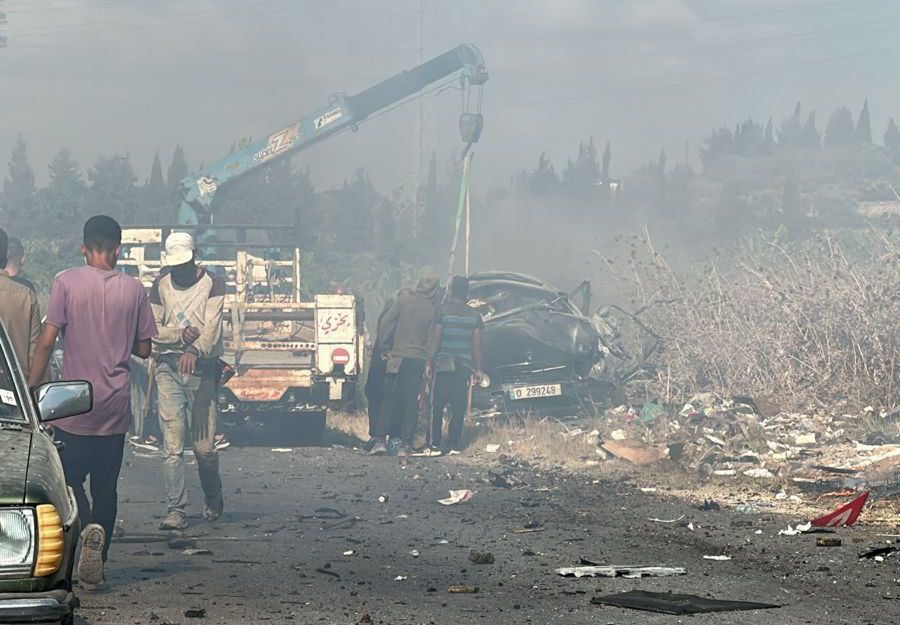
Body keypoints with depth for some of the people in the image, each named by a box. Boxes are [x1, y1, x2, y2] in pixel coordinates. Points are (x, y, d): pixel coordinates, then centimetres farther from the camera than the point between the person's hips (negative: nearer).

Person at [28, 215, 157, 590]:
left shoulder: (66, 283, -7)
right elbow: (143, 349, 7)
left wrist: (30, 389, -4)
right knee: (105, 484, 10)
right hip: (115, 405, 3)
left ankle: (89, 528, -23)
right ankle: (95, 569, 8)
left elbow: (46, 341, -11)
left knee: (69, 477, 7)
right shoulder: (133, 289, 1)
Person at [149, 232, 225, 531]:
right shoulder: (161, 285, 12)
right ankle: (176, 509, -8)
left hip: (202, 369, -2)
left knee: (204, 445, -2)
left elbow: (212, 327, -12)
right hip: (168, 368, 2)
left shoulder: (212, 282, 3)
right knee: (172, 444, -8)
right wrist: (180, 334, -13)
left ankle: (213, 497, 26)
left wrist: (195, 351, -31)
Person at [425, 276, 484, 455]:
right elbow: (477, 344, 5)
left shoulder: (443, 311, -4)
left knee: (438, 406, -1)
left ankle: (435, 445, -7)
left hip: (444, 364, -3)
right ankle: (454, 445, 4)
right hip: (465, 366, 3)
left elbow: (435, 340, -6)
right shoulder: (475, 315, 5)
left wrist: (429, 363, -2)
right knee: (459, 406, 6)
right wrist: (478, 369, 9)